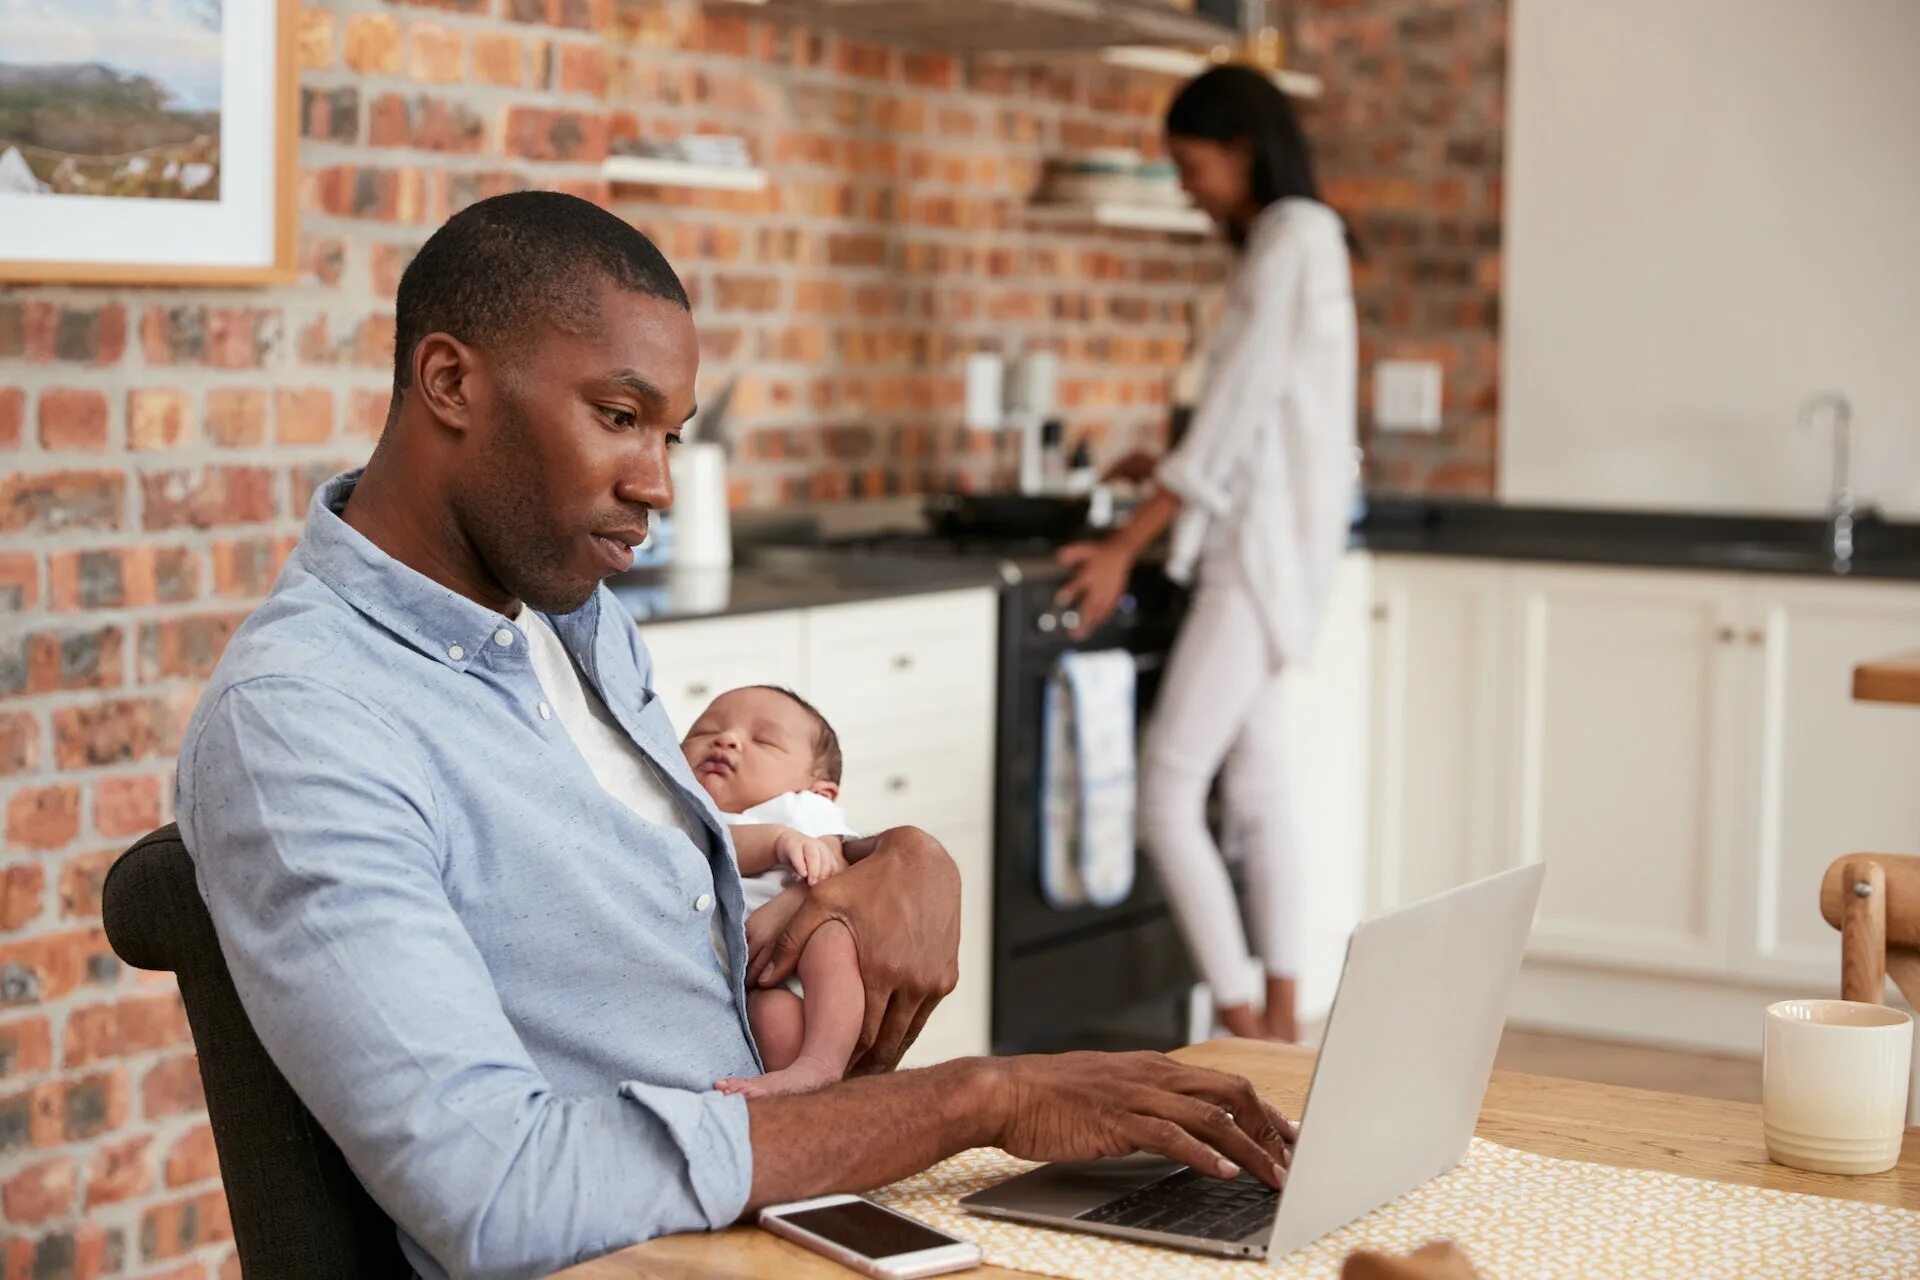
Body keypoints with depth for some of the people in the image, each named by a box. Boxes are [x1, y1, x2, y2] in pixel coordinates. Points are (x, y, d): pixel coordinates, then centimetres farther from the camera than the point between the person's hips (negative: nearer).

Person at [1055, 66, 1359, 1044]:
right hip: (1265, 551, 10)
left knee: (1167, 798, -11)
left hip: (1265, 552, -10)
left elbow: (1239, 412, -18)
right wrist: (1171, 468, 16)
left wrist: (1124, 547, -18)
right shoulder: (1292, 240, 16)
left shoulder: (1290, 239, -13)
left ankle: (1243, 1027, -6)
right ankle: (1277, 1019, 21)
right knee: (1256, 786, 13)